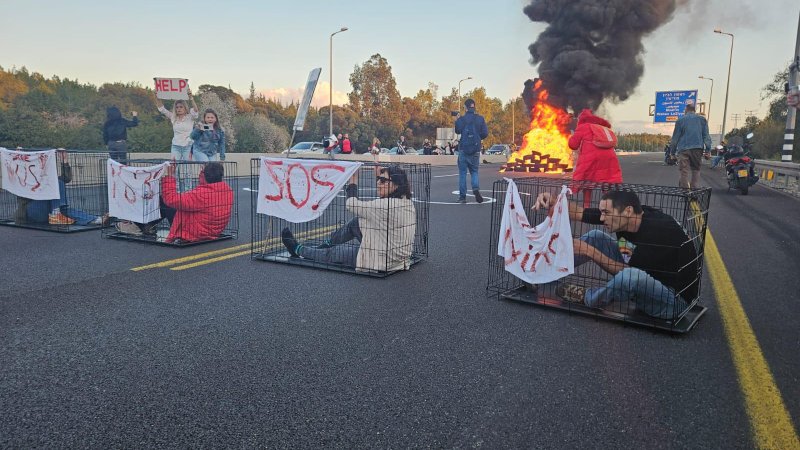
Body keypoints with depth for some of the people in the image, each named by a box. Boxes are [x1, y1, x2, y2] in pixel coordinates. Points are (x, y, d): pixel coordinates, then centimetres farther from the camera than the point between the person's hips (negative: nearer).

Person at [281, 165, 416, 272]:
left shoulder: (388, 205, -26)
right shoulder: (408, 203, -1)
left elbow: (351, 204, -14)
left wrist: (353, 179, -2)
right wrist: (379, 176, 14)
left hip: (382, 262, -8)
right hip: (397, 258, 8)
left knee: (332, 253, 12)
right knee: (356, 223, 14)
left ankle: (298, 249, 36)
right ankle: (325, 244, 35)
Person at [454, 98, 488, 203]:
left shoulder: (461, 119, -6)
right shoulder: (480, 119, 0)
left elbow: (457, 131, -9)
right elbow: (485, 133, -1)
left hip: (463, 149, -2)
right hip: (476, 150, 2)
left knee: (462, 173, 6)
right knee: (474, 171, 14)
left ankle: (462, 196, 4)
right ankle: (476, 189, -13)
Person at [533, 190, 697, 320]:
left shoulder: (658, 231, -29)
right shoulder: (628, 218, -9)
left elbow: (628, 274, -24)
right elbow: (579, 212, -6)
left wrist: (589, 251, -23)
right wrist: (553, 202, -23)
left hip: (675, 299, -7)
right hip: (646, 282, 7)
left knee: (631, 277, -40)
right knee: (596, 237, 0)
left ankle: (587, 297, -8)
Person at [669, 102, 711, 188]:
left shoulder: (680, 120, 5)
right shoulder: (702, 119, 11)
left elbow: (675, 137, 5)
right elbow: (706, 135, 7)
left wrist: (672, 152, 10)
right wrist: (708, 150, 7)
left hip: (683, 149, -2)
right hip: (698, 148, 2)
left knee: (684, 172, -3)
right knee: (696, 170, 9)